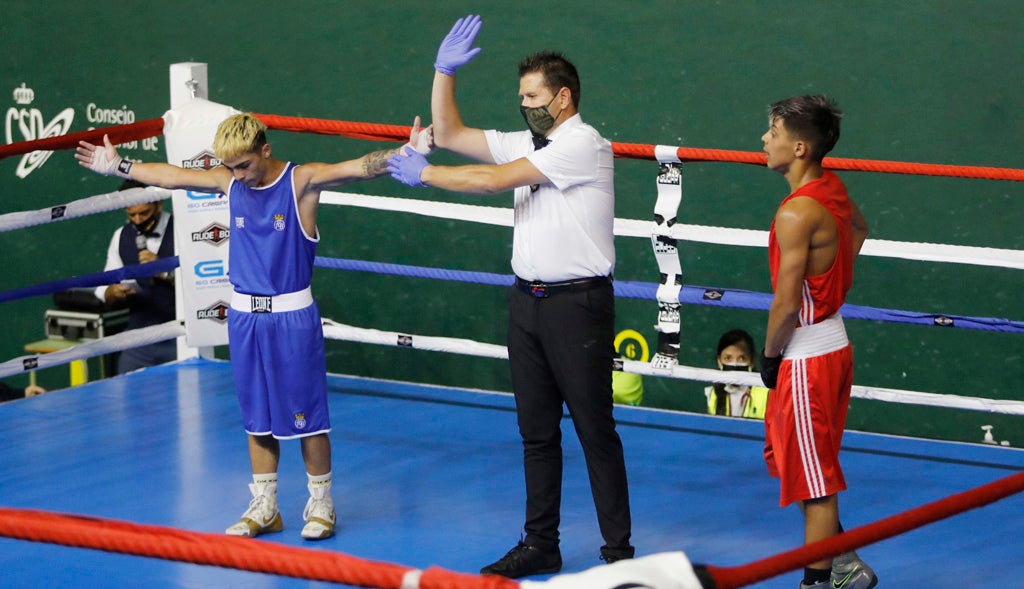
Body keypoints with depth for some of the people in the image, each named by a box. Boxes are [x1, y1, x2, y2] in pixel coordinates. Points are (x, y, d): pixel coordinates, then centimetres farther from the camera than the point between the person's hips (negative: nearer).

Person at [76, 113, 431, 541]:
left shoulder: (302, 181, -10)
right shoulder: (228, 183, 5)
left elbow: (359, 168, -23)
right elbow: (171, 176, 17)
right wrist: (117, 166, 25)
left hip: (292, 316, -5)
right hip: (244, 314, 5)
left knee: (306, 411, 0)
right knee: (257, 416, 11)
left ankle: (321, 505, 12)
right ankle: (264, 508, 20)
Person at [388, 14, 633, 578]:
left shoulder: (582, 144, -12)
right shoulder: (526, 145, 13)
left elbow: (494, 179, -16)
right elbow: (450, 135, 16)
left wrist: (423, 174, -7)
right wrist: (444, 72, 6)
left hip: (577, 303, -8)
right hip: (528, 299, 8)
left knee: (595, 430, -3)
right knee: (536, 431, 10)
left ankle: (618, 550, 2)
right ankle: (540, 545, 17)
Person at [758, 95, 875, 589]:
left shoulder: (797, 215, -24)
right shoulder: (833, 189, 3)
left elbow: (787, 303, -23)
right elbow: (859, 229, 27)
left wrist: (769, 356, -8)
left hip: (807, 357, -10)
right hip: (832, 341, 10)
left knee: (814, 481, 1)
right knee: (784, 455, 21)